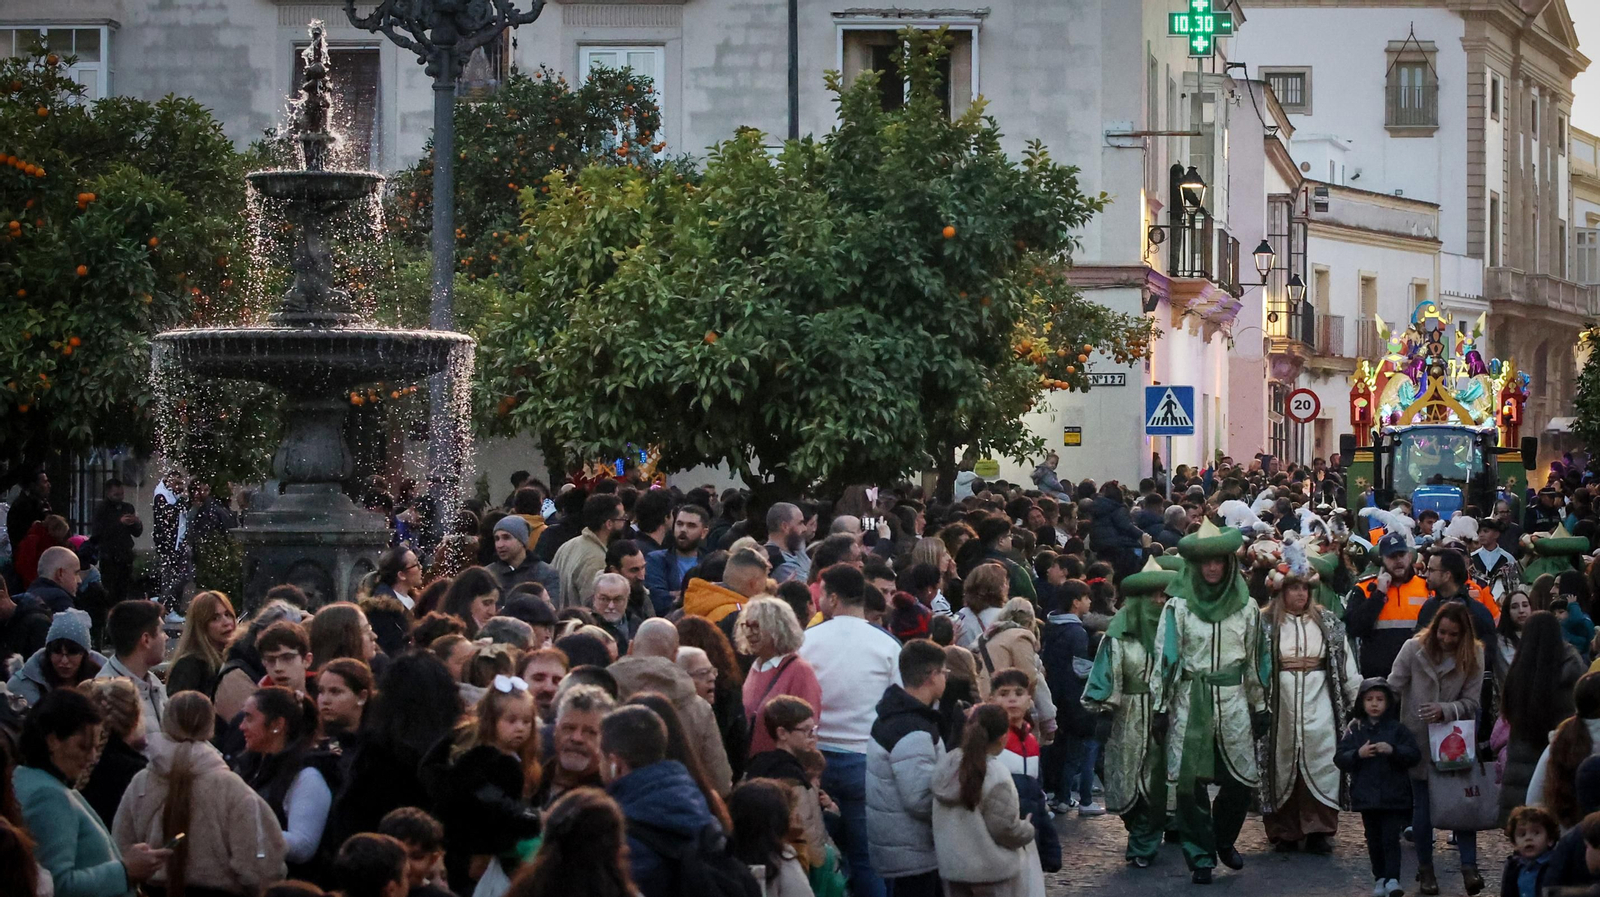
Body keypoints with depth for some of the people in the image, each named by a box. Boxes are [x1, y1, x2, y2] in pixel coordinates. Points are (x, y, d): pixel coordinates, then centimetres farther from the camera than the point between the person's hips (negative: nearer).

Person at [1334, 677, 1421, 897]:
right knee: (1374, 839, 11)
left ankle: (1392, 879, -12)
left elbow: (1414, 755, -6)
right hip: (1366, 795, 3)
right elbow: (1340, 759, 0)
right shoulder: (1354, 730, 4)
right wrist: (1358, 754, -18)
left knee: (1391, 838, -8)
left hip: (1393, 794, -2)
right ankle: (1379, 878, 20)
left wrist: (1393, 750, -21)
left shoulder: (1397, 729, 0)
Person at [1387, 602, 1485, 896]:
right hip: (1419, 739, 0)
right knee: (1422, 804, 8)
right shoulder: (1414, 649, -10)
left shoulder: (1473, 655, -7)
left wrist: (1445, 710, -26)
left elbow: (1471, 702, -9)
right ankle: (1425, 869, 19)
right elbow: (1392, 689, -7)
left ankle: (1469, 867, -2)